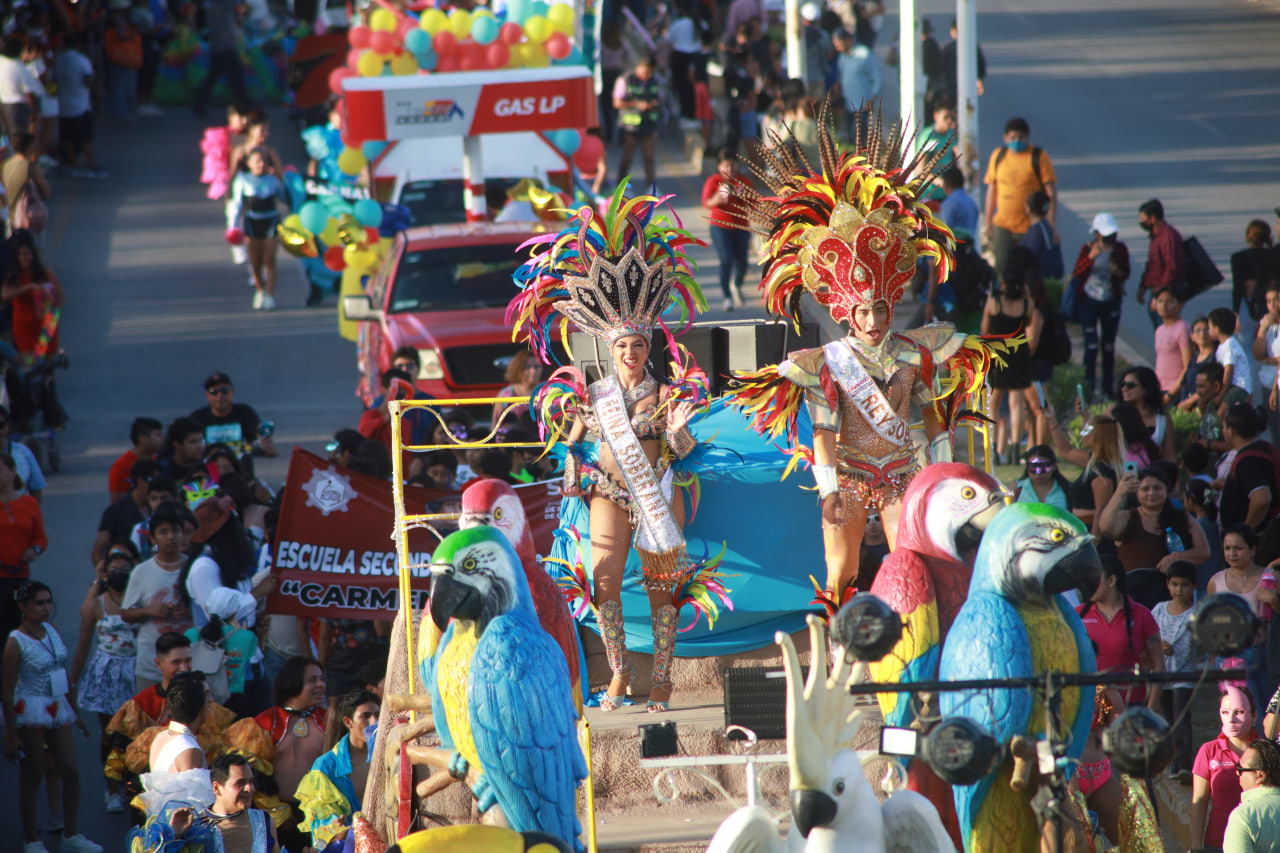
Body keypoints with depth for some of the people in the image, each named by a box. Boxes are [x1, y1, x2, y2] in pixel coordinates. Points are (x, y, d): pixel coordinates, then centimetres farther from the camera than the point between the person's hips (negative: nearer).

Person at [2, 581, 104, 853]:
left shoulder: (53, 632, 6)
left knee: (71, 772, 5)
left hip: (58, 710, 6)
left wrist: (75, 712, 19)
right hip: (30, 715, -6)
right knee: (32, 779, 3)